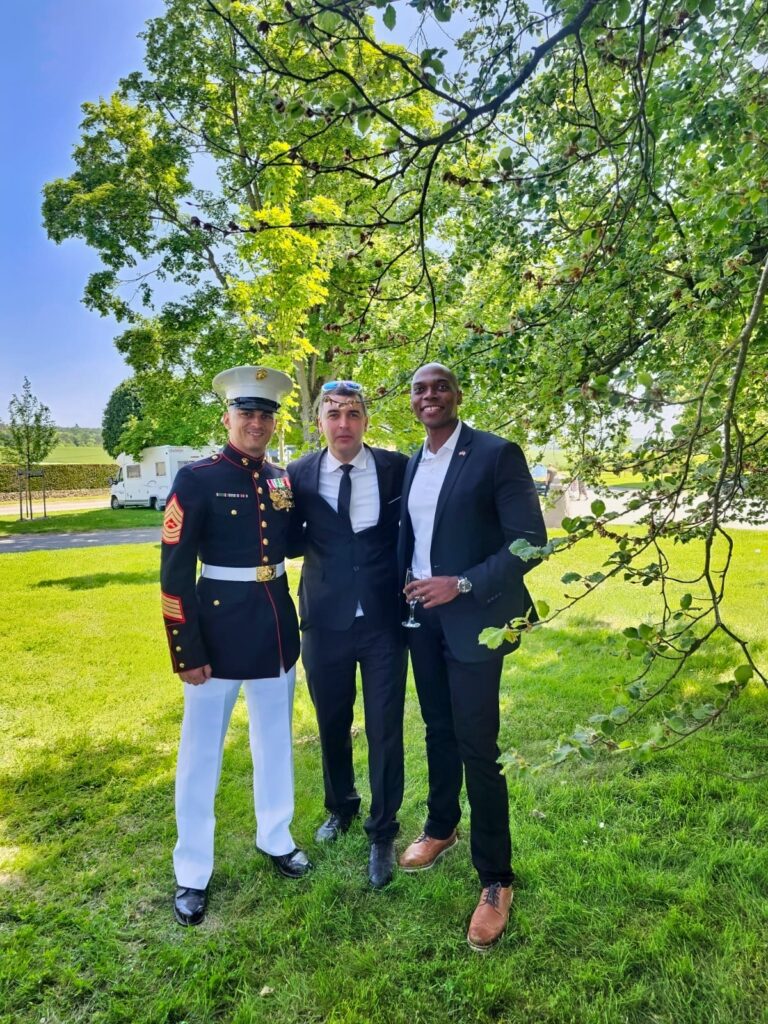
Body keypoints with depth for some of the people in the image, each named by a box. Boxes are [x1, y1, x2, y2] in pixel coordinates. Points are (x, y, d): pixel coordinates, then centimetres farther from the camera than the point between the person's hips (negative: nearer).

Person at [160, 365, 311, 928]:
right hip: (219, 624, -5)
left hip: (278, 622, 6)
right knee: (201, 751, 10)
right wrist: (186, 650, -14)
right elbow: (174, 570, -13)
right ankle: (193, 874, 30)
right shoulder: (197, 479, -12)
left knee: (276, 739, 20)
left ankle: (276, 837, 43)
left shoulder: (284, 479, 5)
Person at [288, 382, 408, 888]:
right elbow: (293, 543, 9)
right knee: (332, 726, 19)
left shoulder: (397, 467, -5)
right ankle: (341, 808, 46)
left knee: (385, 730, 6)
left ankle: (383, 833, 30)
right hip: (325, 621, 2)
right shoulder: (300, 475, -3)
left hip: (384, 620, -1)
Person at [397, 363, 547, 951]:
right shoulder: (411, 464, 8)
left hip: (471, 619, -6)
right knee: (439, 731, 20)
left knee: (478, 747, 1)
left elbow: (530, 541, -15)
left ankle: (496, 880, 19)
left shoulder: (497, 454, -12)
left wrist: (463, 585, -22)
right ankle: (441, 828, 41)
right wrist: (403, 596, 6)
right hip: (421, 618, 6)